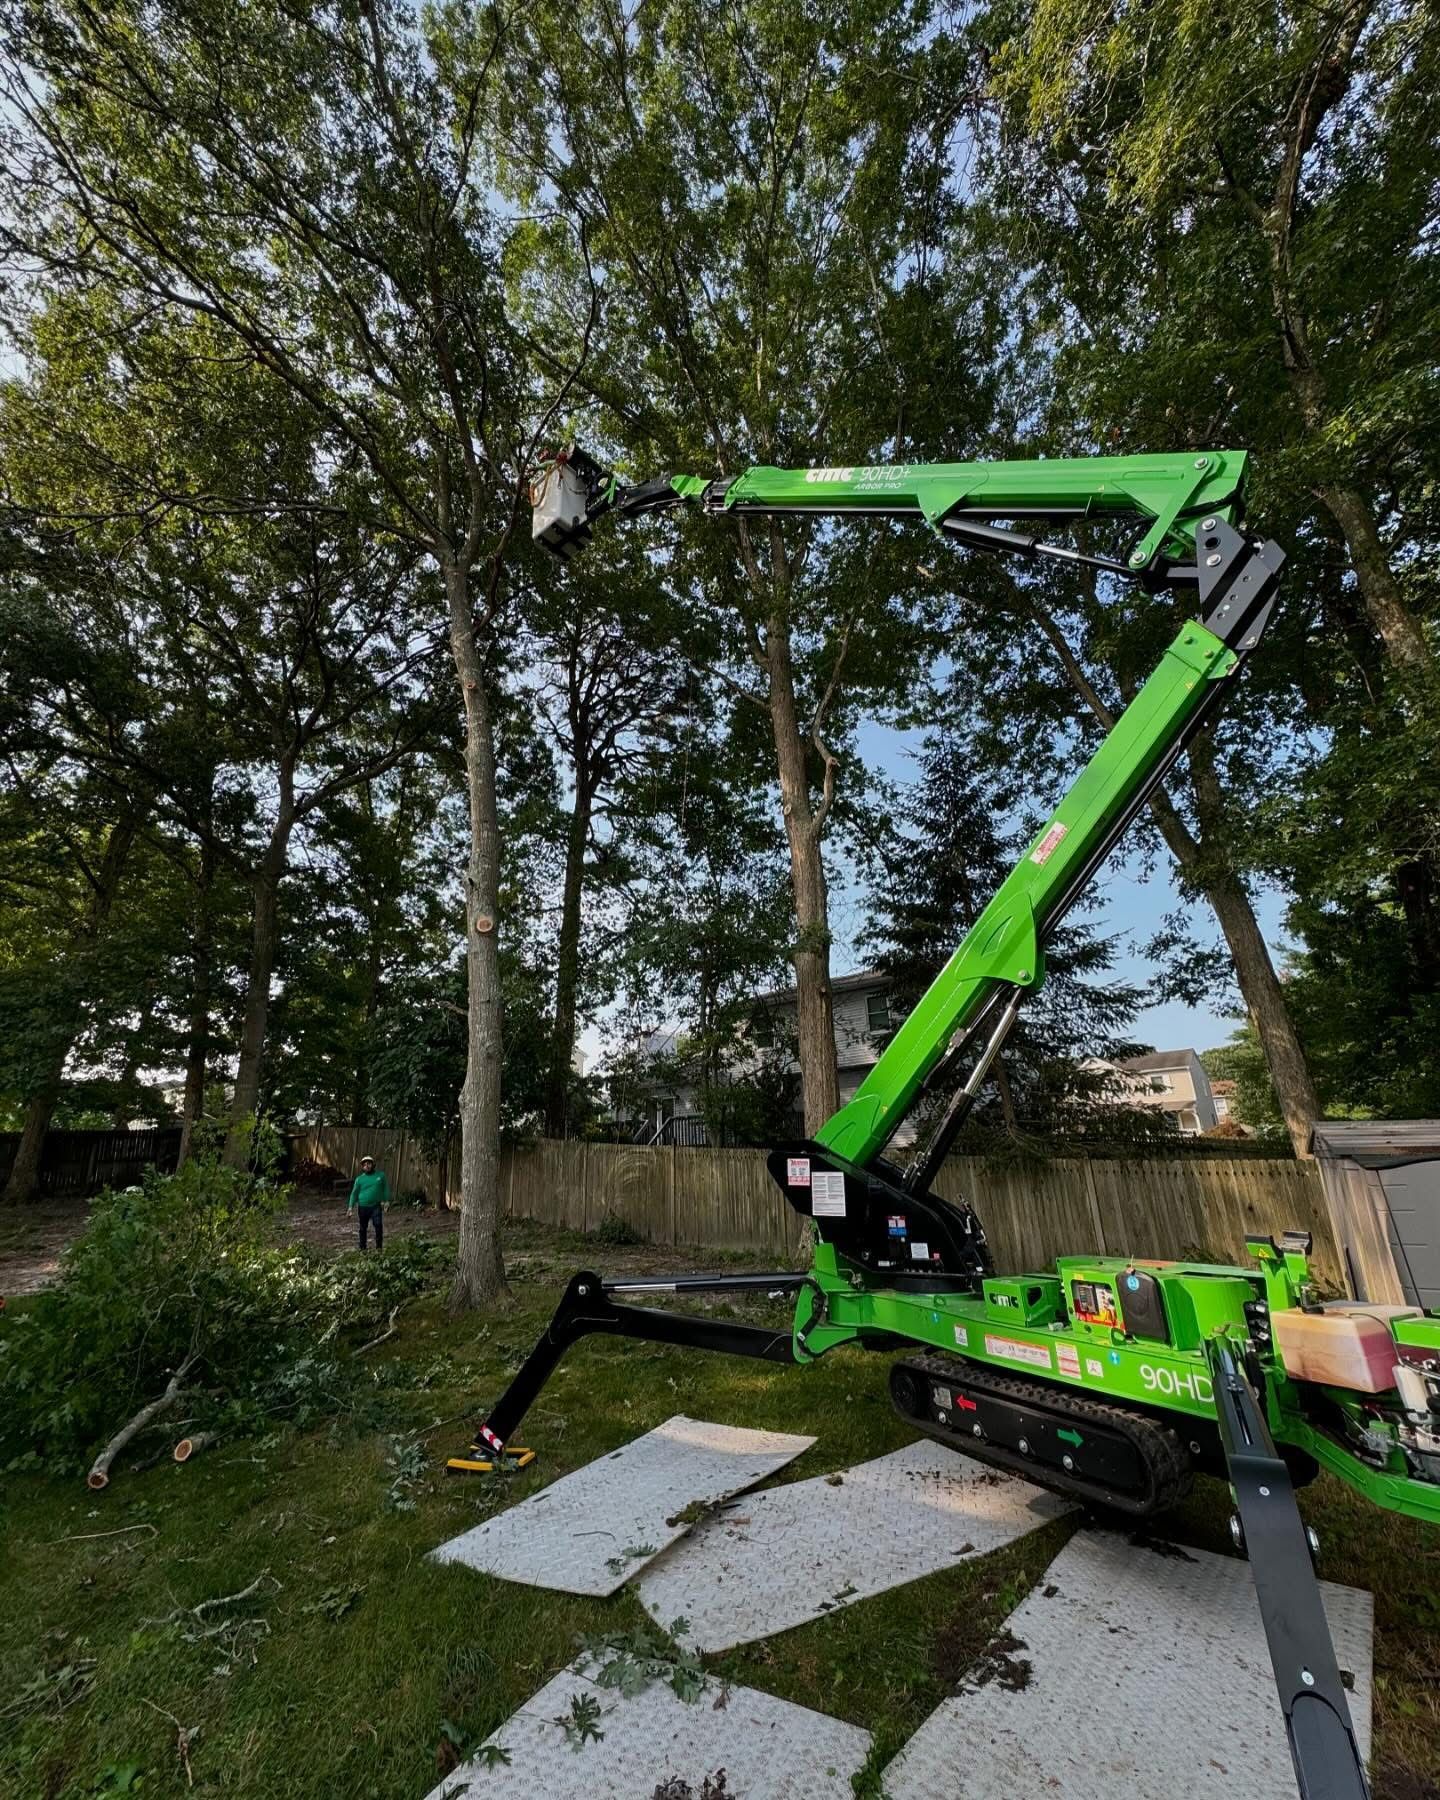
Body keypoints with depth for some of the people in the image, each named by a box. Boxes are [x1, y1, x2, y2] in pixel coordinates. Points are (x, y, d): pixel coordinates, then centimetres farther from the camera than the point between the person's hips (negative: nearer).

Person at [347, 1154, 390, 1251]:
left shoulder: (380, 1175, 3)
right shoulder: (359, 1179, 2)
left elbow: (385, 1188, 10)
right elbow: (354, 1193, 4)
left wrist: (386, 1200, 3)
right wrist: (351, 1206, -5)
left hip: (376, 1206, -1)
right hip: (363, 1207, 1)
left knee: (378, 1225, -11)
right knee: (363, 1228, 9)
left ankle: (379, 1247, -1)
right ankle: (362, 1248, 23)